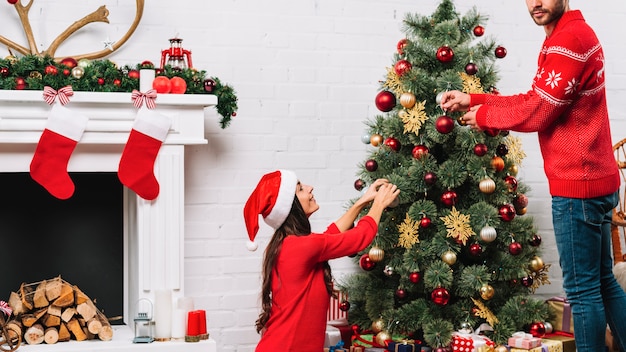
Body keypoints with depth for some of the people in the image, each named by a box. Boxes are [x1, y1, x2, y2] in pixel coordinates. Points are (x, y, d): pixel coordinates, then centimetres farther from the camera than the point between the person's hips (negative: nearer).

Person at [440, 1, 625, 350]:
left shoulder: (571, 39, -19)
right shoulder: (564, 37, 15)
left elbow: (537, 113, -18)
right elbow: (534, 100, 17)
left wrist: (483, 116, -2)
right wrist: (473, 99, 11)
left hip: (578, 185, -10)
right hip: (593, 180, 10)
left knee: (582, 290, -1)